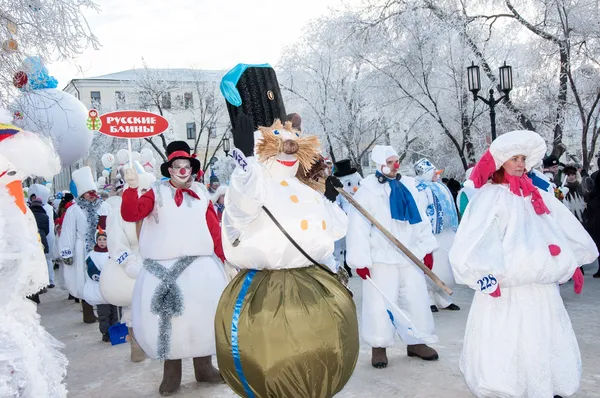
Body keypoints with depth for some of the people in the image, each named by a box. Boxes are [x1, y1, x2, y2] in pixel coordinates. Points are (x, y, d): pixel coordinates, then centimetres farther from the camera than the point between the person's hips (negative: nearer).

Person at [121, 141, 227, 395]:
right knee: (166, 319, 3)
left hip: (199, 265, 2)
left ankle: (204, 368, 27)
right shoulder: (157, 193, 3)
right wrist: (132, 188, -22)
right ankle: (171, 373, 17)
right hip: (163, 268, -2)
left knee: (202, 315, 10)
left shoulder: (201, 194, 10)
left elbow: (215, 230, 7)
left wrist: (222, 260, 3)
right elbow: (130, 215, -9)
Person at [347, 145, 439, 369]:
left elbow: (421, 218, 13)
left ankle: (416, 342, 26)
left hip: (410, 256, 6)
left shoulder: (408, 185, 9)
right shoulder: (368, 189, -9)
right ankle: (379, 347, 13)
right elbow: (358, 227, -12)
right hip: (382, 258, -5)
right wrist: (360, 260, -16)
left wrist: (426, 248, 8)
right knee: (381, 304, -2)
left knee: (417, 300, 11)